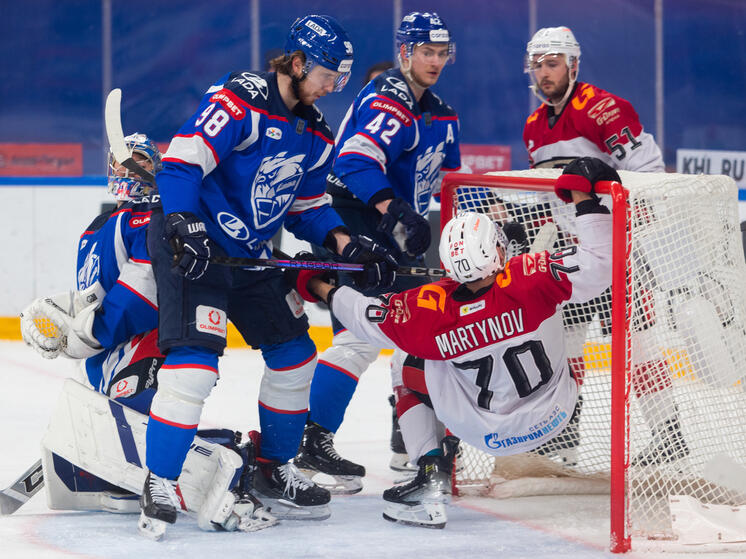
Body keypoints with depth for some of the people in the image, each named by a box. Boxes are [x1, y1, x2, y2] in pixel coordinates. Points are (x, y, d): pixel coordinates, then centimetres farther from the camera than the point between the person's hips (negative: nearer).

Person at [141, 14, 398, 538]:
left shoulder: (312, 132, 9)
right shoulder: (240, 98, -18)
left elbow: (307, 204, 17)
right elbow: (182, 162, -24)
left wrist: (346, 244, 1)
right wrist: (186, 226, -35)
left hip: (251, 254, 9)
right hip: (194, 249, -9)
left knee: (295, 353, 12)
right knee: (195, 362, -20)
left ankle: (275, 473, 25)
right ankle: (159, 486, -13)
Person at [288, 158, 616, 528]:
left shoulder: (427, 311, -21)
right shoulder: (530, 280, -29)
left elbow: (366, 315, -6)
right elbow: (597, 264, -28)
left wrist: (317, 286, 12)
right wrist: (584, 196, -19)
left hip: (485, 435, -1)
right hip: (554, 418, 2)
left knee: (416, 372, 19)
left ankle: (432, 481, 9)